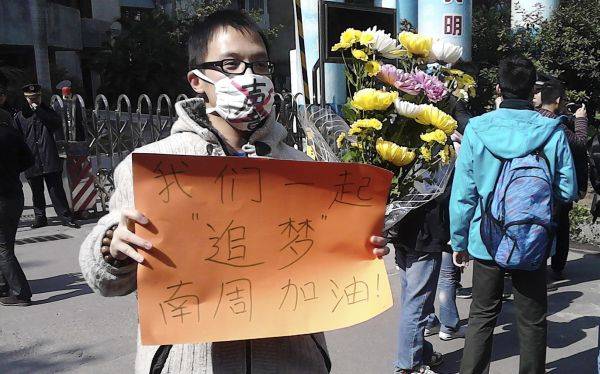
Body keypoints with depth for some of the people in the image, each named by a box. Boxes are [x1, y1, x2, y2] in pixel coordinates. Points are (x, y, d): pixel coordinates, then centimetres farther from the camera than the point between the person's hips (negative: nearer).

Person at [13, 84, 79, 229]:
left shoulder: (47, 111, 10)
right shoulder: (20, 116, 8)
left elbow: (58, 125, -10)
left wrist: (38, 111, -11)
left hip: (50, 160, -1)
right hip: (32, 162, 1)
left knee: (56, 189, -2)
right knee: (37, 192, 11)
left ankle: (66, 217, 3)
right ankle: (40, 218, 23)